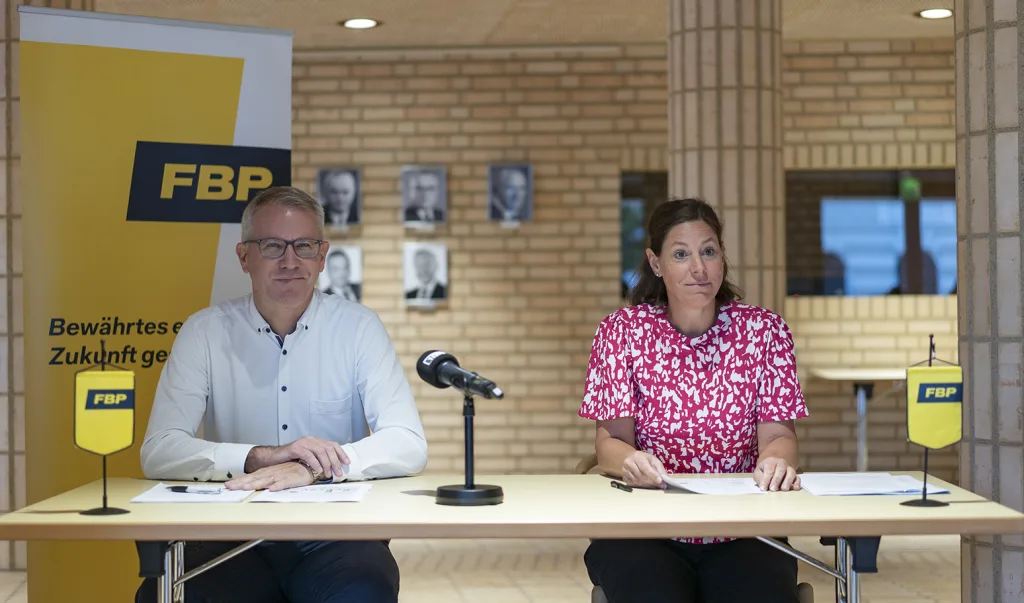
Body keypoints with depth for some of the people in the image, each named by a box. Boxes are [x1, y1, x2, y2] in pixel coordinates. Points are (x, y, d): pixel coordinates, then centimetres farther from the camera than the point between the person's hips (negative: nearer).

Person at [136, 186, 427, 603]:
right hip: (235, 539, 0)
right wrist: (261, 456, -24)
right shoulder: (204, 333, 1)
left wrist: (313, 470, -26)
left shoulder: (359, 328, 0)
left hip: (335, 535, 0)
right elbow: (158, 452, -9)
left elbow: (409, 445, -9)